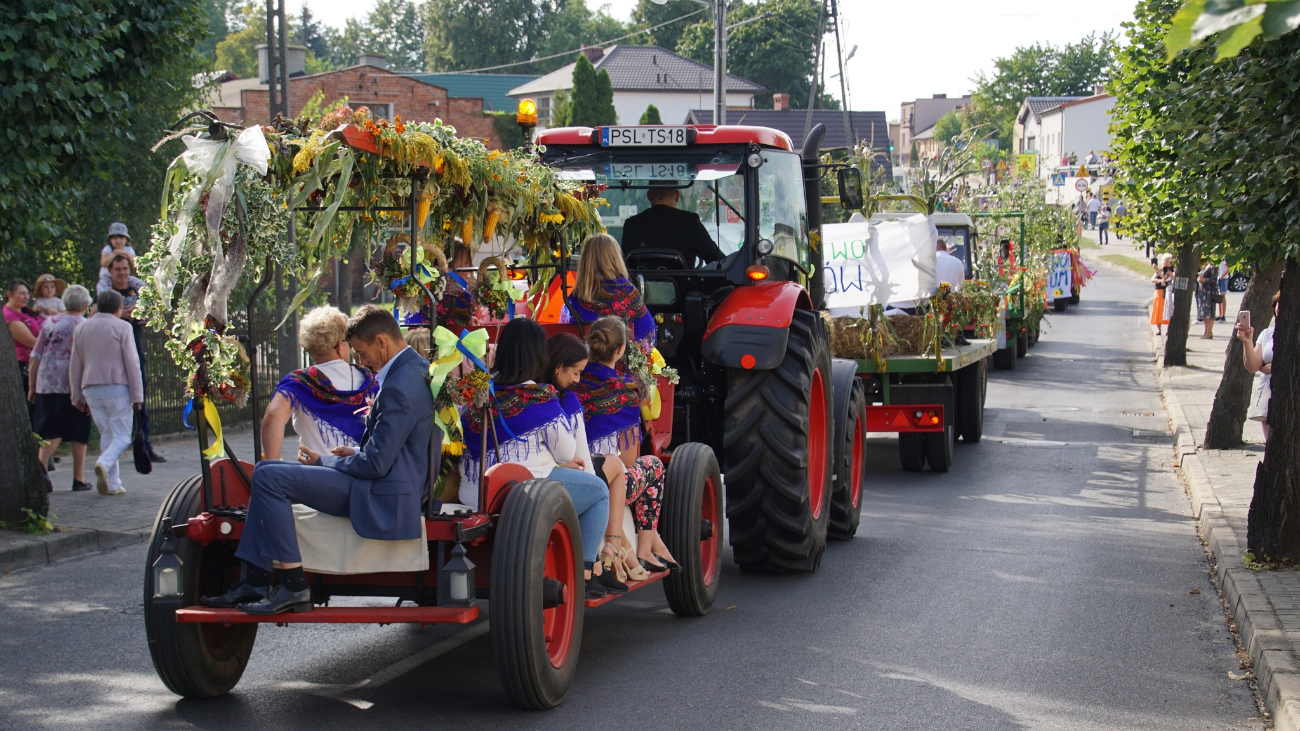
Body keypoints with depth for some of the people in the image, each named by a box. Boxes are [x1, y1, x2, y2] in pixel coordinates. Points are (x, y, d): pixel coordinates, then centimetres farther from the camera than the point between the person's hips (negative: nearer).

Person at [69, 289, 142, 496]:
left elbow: (74, 365, 15)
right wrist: (137, 395, -3)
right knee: (122, 436, -1)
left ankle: (112, 483, 6)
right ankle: (104, 463, -29)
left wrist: (77, 396, 21)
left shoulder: (81, 328, 12)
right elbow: (132, 363, -6)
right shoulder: (121, 327, -3)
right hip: (117, 387, -5)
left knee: (106, 435, 12)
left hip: (91, 389, 5)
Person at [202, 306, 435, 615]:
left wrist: (322, 461, -7)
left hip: (381, 498, -11)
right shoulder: (418, 369, 11)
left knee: (268, 477, -17)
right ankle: (256, 581, 9)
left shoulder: (399, 387, -22)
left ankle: (294, 587, -14)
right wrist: (355, 453, 10)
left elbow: (376, 464, -22)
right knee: (265, 472, 13)